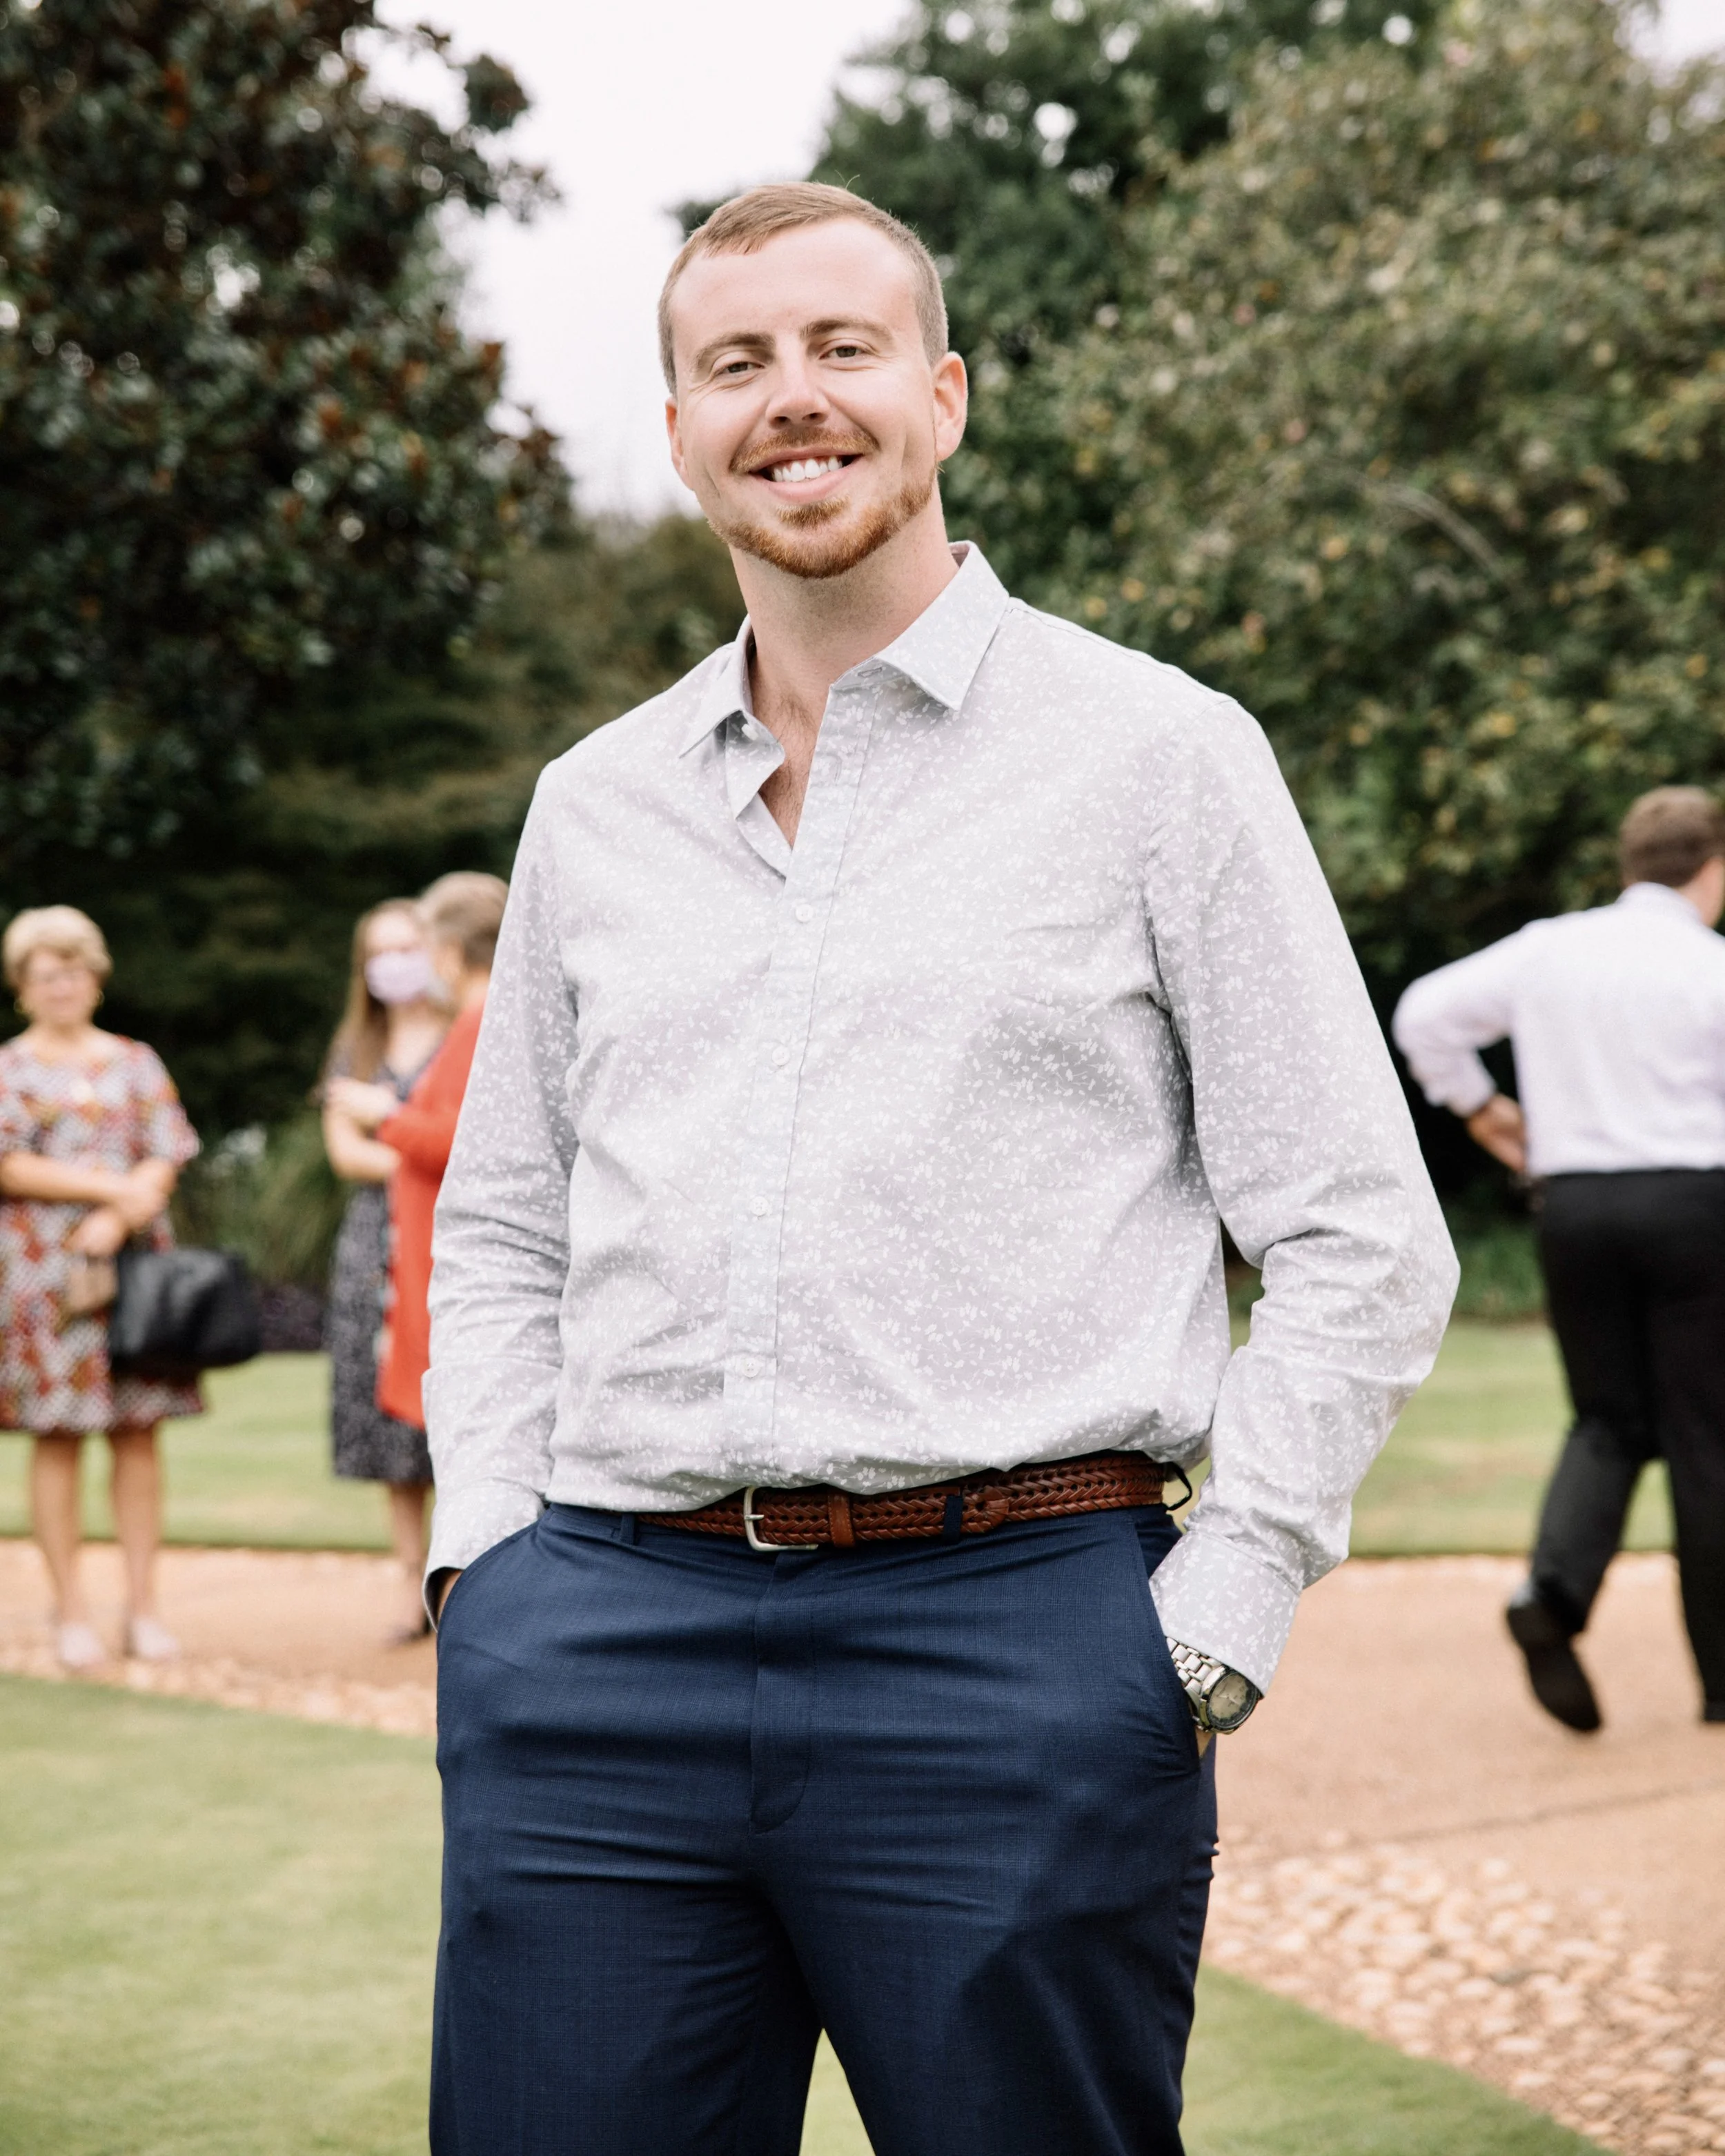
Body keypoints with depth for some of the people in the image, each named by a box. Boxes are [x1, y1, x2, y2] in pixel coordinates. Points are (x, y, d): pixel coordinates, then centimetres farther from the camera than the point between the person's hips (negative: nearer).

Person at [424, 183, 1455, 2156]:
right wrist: (488, 1540, 9)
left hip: (1010, 1629, -3)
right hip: (597, 1644, 4)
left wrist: (1212, 1614, -5)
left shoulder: (1154, 755, 3)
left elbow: (1362, 1242, 1)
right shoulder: (594, 803, 15)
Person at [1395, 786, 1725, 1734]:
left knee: (1609, 1422, 13)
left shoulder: (1547, 948, 5)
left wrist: (1477, 1104, 18)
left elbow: (1425, 1014, 7)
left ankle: (1555, 1585, -14)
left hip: (1575, 1202, 3)